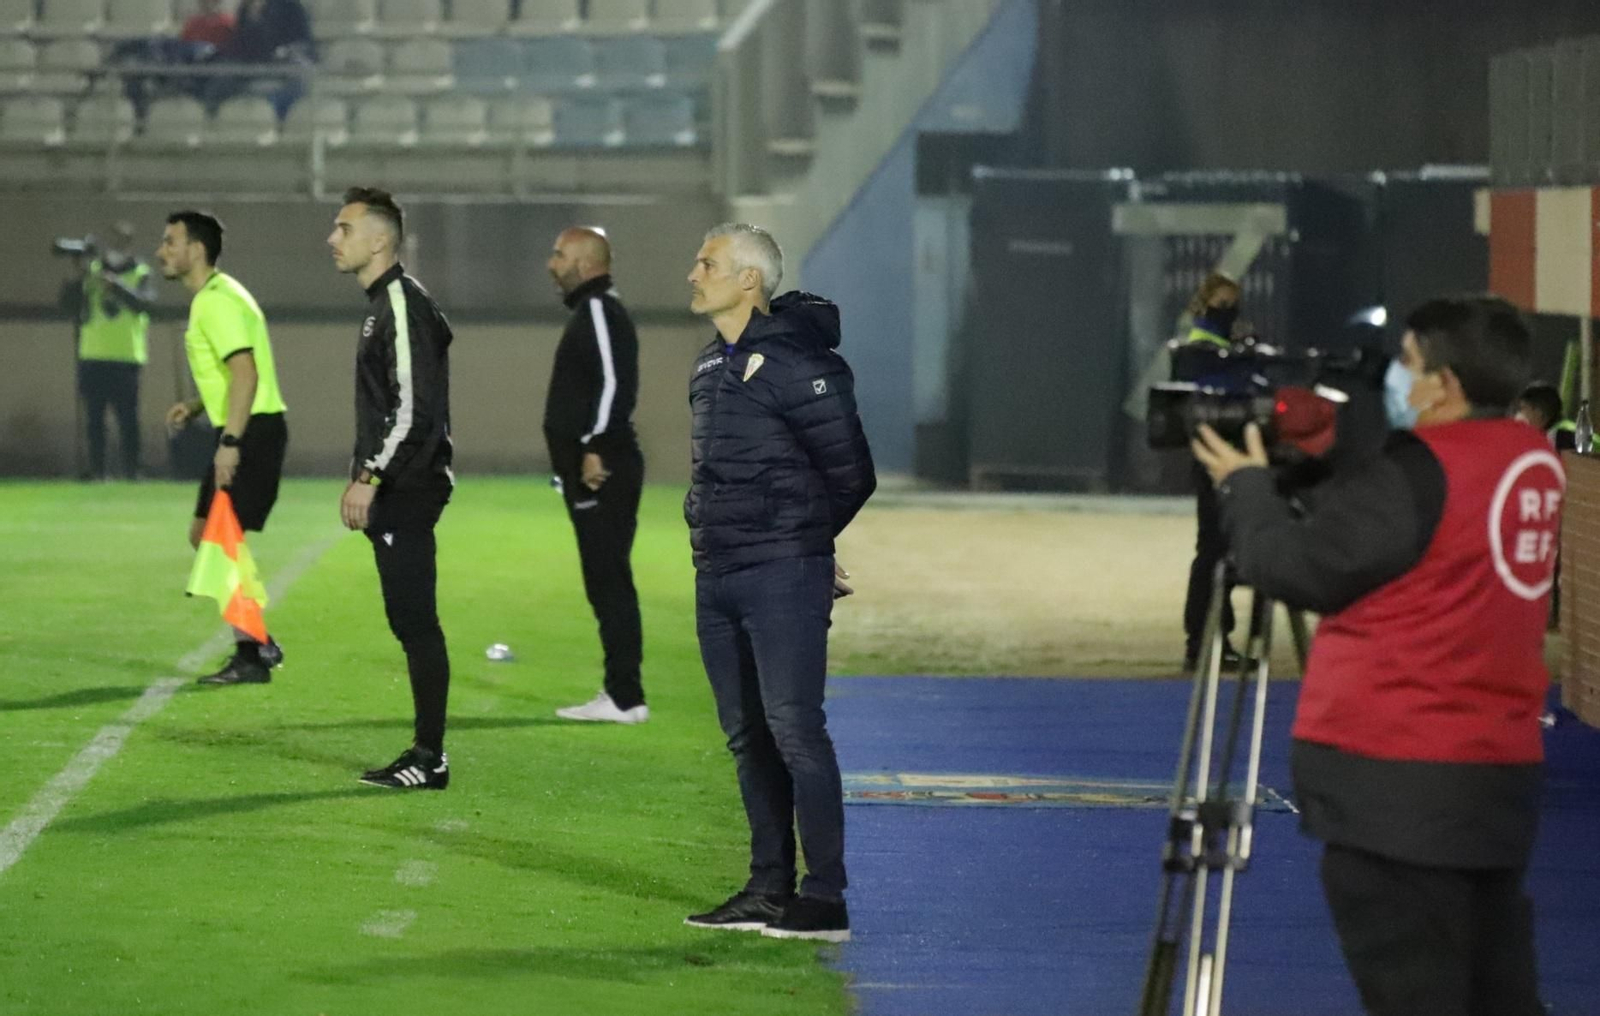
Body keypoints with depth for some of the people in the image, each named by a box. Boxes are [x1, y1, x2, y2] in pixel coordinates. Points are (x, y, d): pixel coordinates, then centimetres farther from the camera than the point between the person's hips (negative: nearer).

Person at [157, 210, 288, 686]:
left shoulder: (217, 302, -15)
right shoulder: (211, 299, 18)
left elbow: (244, 372, -25)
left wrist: (230, 441, -28)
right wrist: (198, 407, 15)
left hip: (253, 433, -11)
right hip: (246, 433, 11)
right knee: (204, 534, 14)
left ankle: (251, 656, -7)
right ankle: (257, 642, 17)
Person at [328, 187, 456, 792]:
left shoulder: (403, 304, -14)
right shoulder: (383, 303, 18)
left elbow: (415, 408, -21)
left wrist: (371, 478, -19)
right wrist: (361, 476, 20)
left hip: (408, 491, -10)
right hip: (394, 492, 10)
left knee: (415, 621, -8)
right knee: (410, 622, 11)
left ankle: (430, 759, -6)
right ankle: (425, 756, 14)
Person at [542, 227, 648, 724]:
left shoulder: (600, 311, -11)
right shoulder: (590, 311, 20)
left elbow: (615, 384, -22)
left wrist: (596, 447, -24)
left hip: (601, 471, -11)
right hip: (593, 471, 11)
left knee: (609, 583, -9)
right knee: (606, 583, 11)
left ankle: (625, 698, -9)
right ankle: (621, 695, 14)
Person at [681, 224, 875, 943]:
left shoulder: (795, 362, -13)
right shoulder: (711, 365, 14)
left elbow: (851, 472, -10)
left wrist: (807, 542, 2)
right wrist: (715, 542, 13)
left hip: (782, 573, -9)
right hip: (716, 574, 9)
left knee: (794, 729, -10)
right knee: (748, 738, 11)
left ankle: (826, 901, -8)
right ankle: (770, 889, 18)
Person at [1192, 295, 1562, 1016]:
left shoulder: (1421, 472, -16)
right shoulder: (1535, 463, 9)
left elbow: (1300, 570, -9)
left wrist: (1247, 487, 6)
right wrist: (1322, 466, 17)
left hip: (1397, 781, -8)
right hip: (1499, 773, 8)